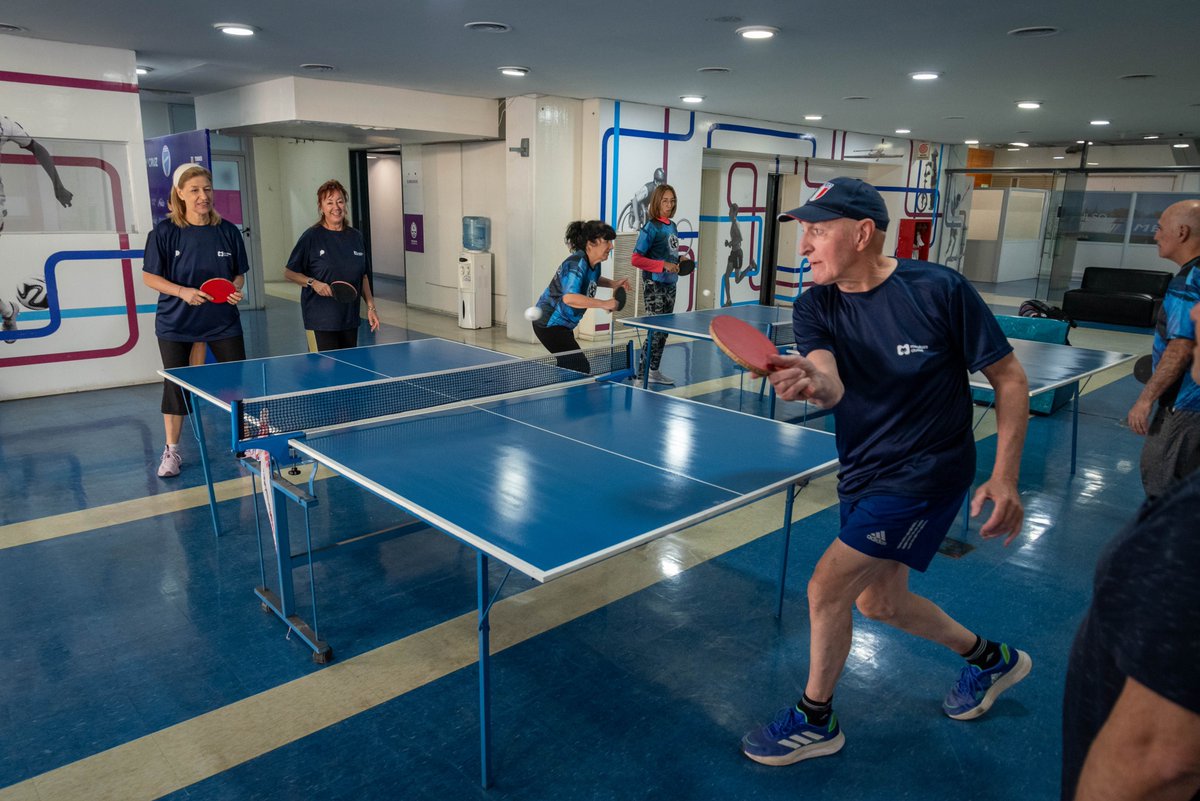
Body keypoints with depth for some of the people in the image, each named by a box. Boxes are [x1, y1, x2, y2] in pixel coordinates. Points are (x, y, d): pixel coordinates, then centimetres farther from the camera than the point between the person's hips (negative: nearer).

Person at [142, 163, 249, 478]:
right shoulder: (165, 232, -7)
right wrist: (182, 292, -20)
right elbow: (149, 276, -4)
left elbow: (239, 273, 8)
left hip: (223, 321, 2)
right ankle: (171, 450, 22)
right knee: (175, 386, 6)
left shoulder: (228, 231, -1)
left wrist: (236, 290, -13)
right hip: (176, 322, -1)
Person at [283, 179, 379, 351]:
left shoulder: (356, 237, 7)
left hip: (350, 319, 5)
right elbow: (289, 272, -1)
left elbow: (363, 277, 15)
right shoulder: (311, 236, -6)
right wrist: (313, 282, -17)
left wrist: (371, 307, 9)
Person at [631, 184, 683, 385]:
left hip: (670, 285, 8)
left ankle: (654, 371, 22)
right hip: (654, 285, -8)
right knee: (656, 330, -7)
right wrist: (663, 265, -19)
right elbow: (636, 259, -15)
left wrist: (678, 261, 5)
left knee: (664, 330, 12)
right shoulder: (651, 227, -11)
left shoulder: (672, 226, 12)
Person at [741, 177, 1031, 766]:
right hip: (862, 473, 6)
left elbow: (1009, 378, -10)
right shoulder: (815, 307, -6)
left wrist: (1005, 477, -15)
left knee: (827, 586, -9)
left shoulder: (939, 290, -18)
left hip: (926, 471, -6)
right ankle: (990, 659, 46)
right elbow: (831, 387, -24)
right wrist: (809, 381, -48)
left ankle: (815, 720, 17)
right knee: (879, 601, 18)